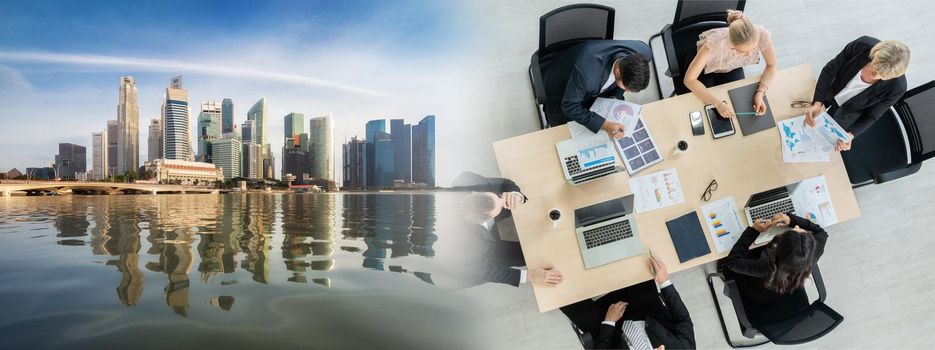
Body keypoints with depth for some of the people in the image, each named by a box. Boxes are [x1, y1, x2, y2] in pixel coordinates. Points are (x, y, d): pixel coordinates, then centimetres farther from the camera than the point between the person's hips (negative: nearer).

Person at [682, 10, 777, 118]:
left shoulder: (761, 35, -35)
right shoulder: (715, 42, -44)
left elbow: (771, 66, -15)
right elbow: (689, 79, -40)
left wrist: (761, 93, -31)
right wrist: (718, 103, -46)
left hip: (733, 68, 3)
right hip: (707, 68, -3)